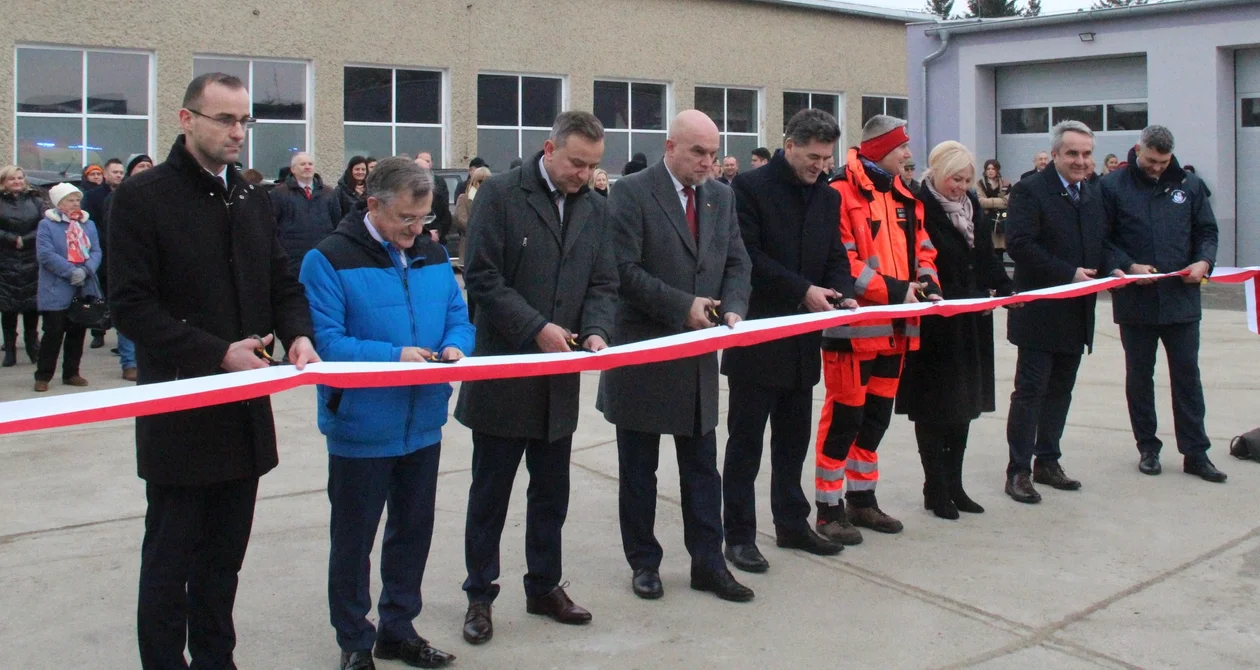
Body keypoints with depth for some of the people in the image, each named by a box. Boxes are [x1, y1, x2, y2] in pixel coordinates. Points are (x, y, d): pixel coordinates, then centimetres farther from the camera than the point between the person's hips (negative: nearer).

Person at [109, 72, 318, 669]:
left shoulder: (253, 199, 11)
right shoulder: (143, 196, -9)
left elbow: (283, 283, 15)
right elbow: (131, 306, -14)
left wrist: (299, 335, -7)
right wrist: (218, 353, -21)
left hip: (244, 412, 6)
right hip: (180, 412, -6)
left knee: (224, 557, 15)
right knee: (170, 559, 3)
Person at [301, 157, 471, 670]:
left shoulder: (433, 256, 6)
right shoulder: (330, 259, -13)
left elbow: (458, 318, 9)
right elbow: (326, 342, -19)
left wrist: (455, 347, -13)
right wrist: (393, 355, -28)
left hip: (423, 423, 6)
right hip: (361, 428, -6)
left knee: (413, 531, 17)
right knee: (353, 539, 9)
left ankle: (398, 629, 34)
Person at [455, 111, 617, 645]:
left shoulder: (595, 207, 8)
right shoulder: (500, 195, -8)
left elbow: (603, 283, 9)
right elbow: (482, 278, -12)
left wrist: (595, 330, -11)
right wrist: (536, 328, -20)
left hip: (560, 378, 5)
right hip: (504, 372, -4)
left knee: (551, 491, 14)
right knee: (490, 492, 7)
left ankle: (544, 586, 28)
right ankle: (479, 595, 19)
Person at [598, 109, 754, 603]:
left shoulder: (721, 197, 9)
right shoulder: (632, 193, -10)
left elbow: (737, 263, 10)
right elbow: (624, 269, -16)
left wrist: (733, 309, -10)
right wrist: (683, 306, -20)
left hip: (699, 354, 5)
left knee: (702, 467, 10)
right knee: (638, 469, 9)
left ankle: (708, 563, 19)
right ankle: (644, 563, 22)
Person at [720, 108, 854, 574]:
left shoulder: (828, 197, 11)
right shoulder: (750, 187, -9)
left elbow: (836, 257, 13)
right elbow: (748, 256, -15)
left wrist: (843, 294, -8)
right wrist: (803, 291, -19)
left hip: (803, 341, 6)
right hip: (757, 336, -6)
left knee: (793, 439, 15)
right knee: (746, 440, 2)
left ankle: (792, 524, 27)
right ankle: (738, 535, 10)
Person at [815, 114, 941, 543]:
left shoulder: (905, 197, 14)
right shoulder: (842, 194, -13)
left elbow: (922, 248, 19)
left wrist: (927, 284, 0)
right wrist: (892, 289, -21)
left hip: (894, 326, 8)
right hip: (853, 324, -8)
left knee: (877, 416, 15)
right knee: (844, 416, -3)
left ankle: (861, 499, 28)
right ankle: (828, 508, 7)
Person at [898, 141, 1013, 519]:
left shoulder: (972, 206, 10)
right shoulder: (921, 208, -13)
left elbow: (986, 257, 15)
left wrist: (1005, 289, -1)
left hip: (971, 324, 8)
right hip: (934, 327, -7)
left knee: (965, 402, 12)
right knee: (934, 406, 1)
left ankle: (954, 484, 22)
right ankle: (935, 488, 11)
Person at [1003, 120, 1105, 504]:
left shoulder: (1093, 195, 14)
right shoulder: (1030, 191, -9)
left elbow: (1101, 243, 21)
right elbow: (1019, 244, -20)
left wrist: (1102, 272, 0)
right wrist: (1069, 274, -21)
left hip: (1077, 313, 7)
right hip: (1041, 312, -7)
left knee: (1060, 391, 14)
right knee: (1030, 391, -3)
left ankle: (1048, 462, 24)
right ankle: (1019, 471, 3)